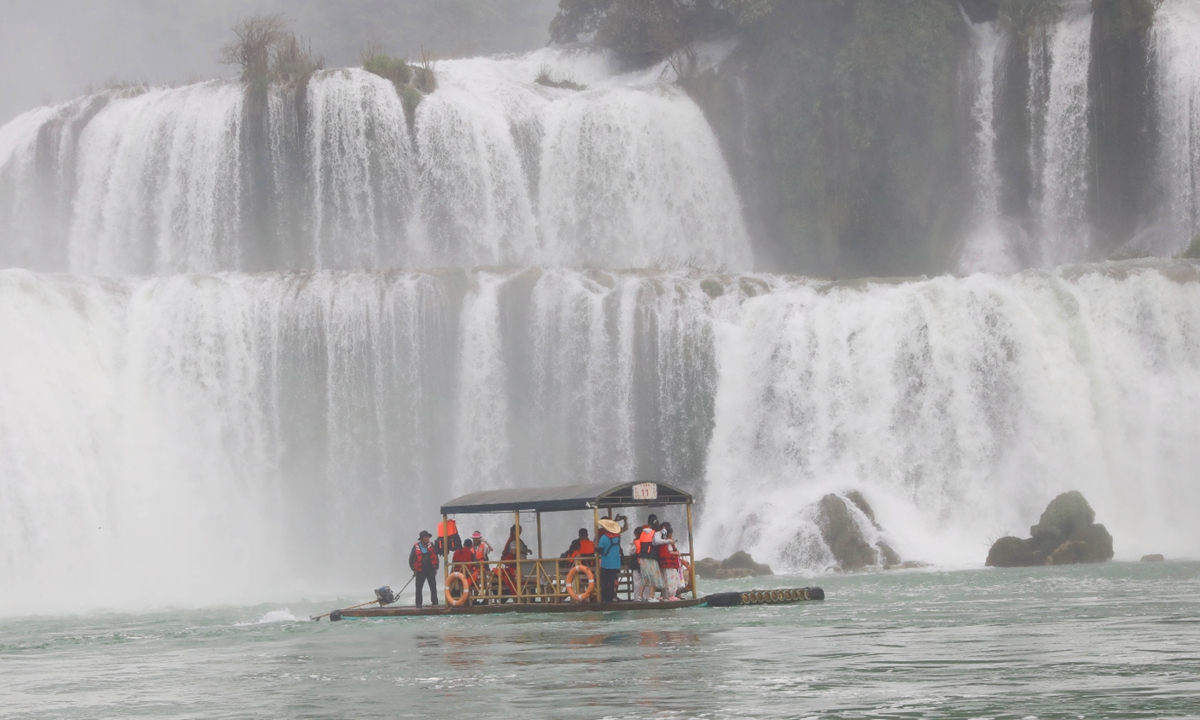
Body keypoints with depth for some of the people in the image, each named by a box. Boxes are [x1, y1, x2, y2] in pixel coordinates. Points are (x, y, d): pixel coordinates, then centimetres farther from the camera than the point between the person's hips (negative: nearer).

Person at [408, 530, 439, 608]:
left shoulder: (431, 547, 3)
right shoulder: (416, 547, -5)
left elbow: (435, 557, 9)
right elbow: (411, 559, 0)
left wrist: (435, 568, 5)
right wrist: (414, 569, -3)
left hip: (431, 570, 2)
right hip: (420, 571, -2)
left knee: (433, 587, 3)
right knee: (418, 587, 0)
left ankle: (435, 602, 9)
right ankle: (418, 603, 6)